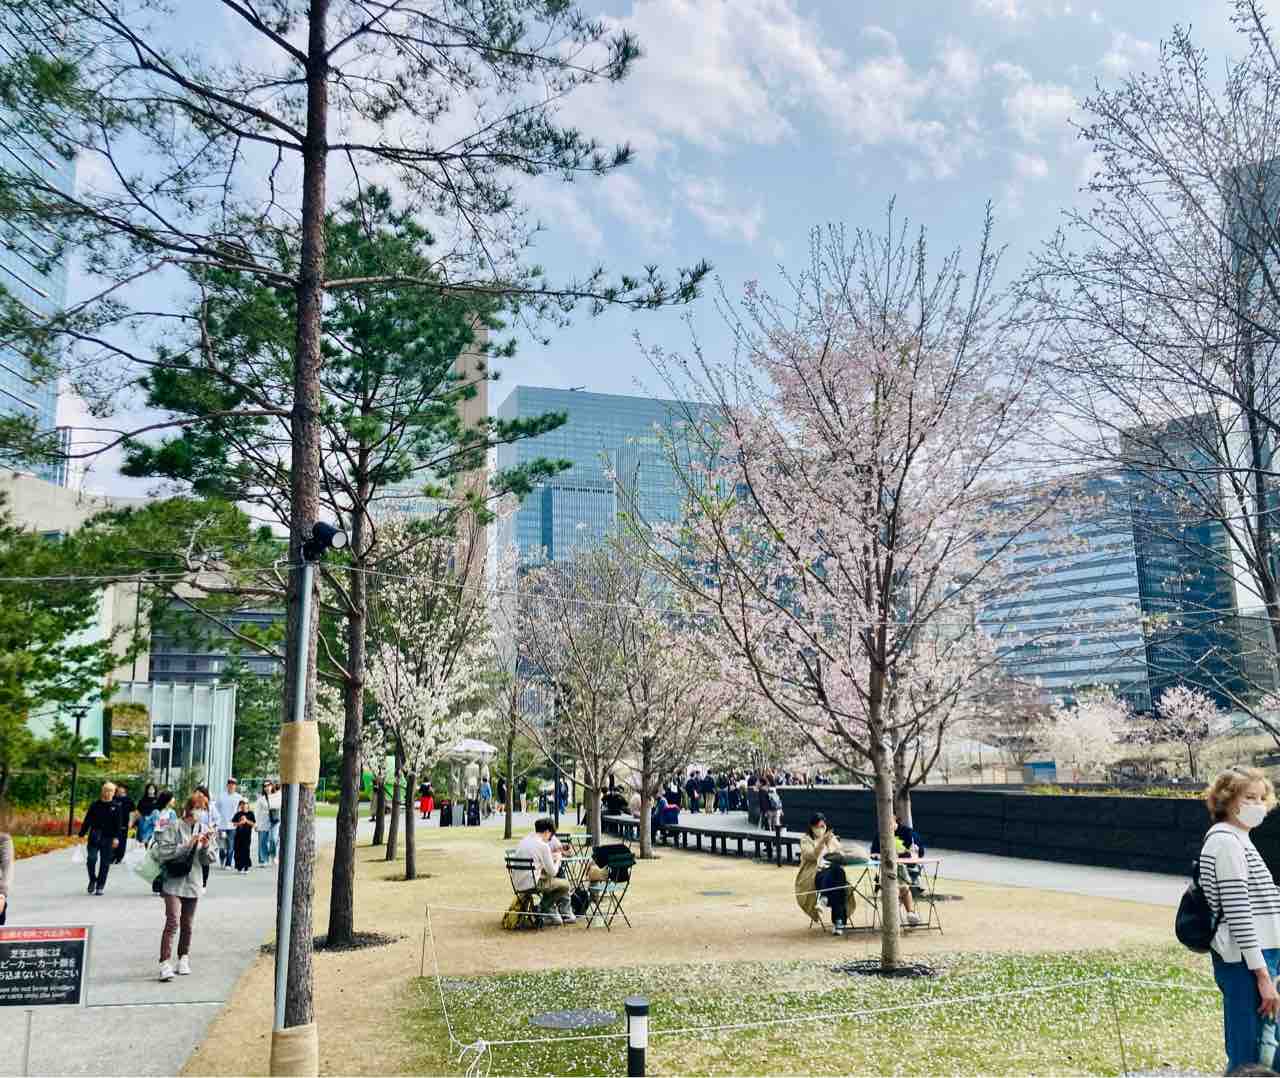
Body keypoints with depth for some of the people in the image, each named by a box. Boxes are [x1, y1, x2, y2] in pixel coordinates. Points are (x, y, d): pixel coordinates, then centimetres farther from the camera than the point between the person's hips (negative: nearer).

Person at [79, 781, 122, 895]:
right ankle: (92, 880, 12)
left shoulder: (115, 807, 2)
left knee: (105, 863, 3)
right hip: (94, 837, 0)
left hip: (108, 839, 0)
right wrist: (82, 834, 3)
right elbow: (87, 820, 8)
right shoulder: (95, 805, 5)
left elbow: (118, 824, -1)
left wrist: (116, 837, -11)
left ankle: (100, 886, 13)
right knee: (91, 858, -13)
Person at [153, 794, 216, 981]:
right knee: (172, 922, -14)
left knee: (187, 924, 12)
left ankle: (184, 959, 27)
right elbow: (164, 853, -14)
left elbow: (208, 861, 9)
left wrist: (205, 846, -11)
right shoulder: (174, 827, -6)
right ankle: (165, 963, -13)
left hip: (193, 883, 4)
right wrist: (188, 844, -19)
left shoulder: (204, 830, 7)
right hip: (173, 882, -4)